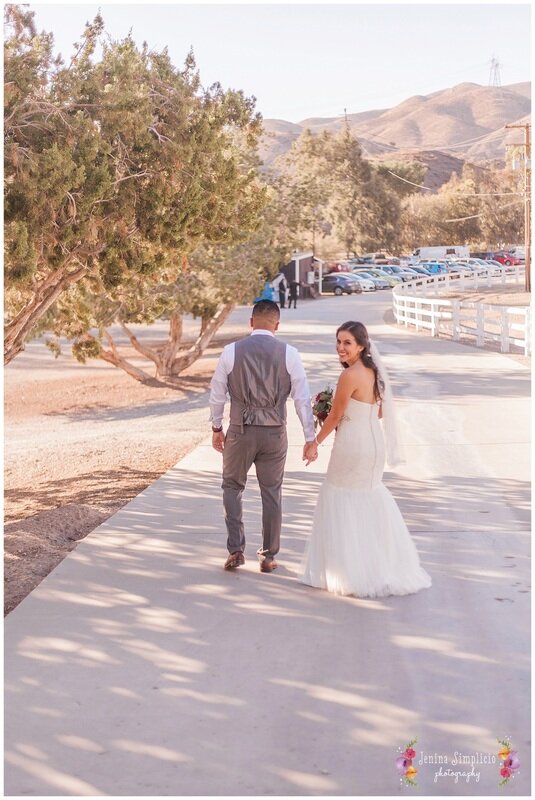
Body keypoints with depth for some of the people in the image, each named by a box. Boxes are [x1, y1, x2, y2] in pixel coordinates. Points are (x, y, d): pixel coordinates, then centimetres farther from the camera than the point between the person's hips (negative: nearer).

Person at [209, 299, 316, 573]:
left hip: (241, 431, -1)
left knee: (232, 487, 17)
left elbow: (217, 394, 2)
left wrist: (217, 428, 16)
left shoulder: (231, 351, -5)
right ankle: (268, 557, 20)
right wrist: (310, 438, 3)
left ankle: (236, 550, 11)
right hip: (275, 432, 1)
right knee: (272, 493, 13)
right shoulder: (288, 353, -5)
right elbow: (302, 398, -4)